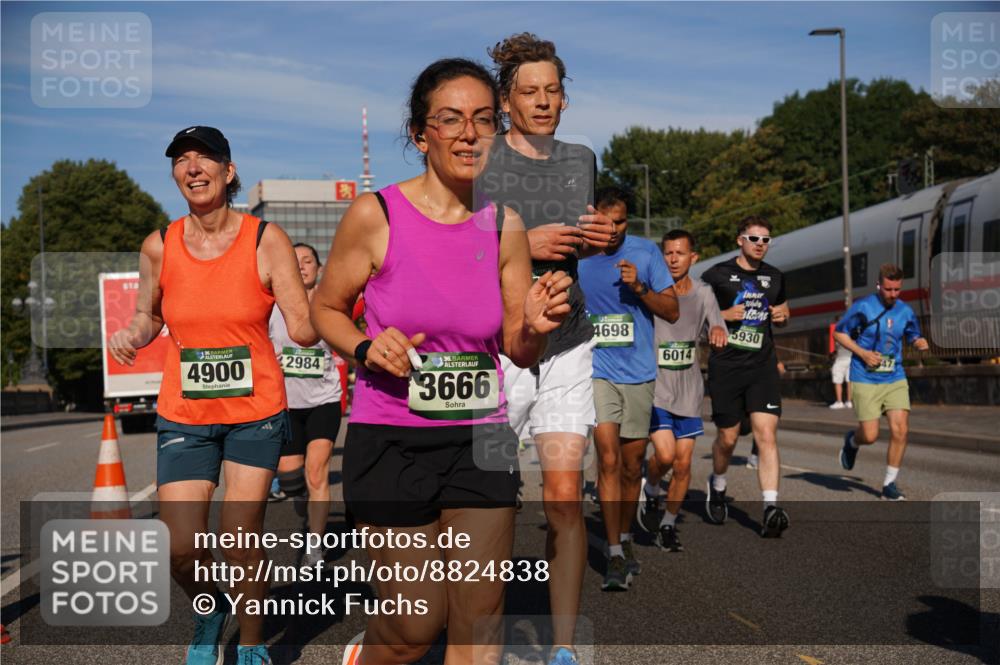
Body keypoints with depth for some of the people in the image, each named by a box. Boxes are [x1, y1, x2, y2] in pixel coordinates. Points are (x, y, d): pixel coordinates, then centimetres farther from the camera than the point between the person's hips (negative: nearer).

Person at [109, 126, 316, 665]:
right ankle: (209, 611, 34)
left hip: (256, 412, -2)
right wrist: (131, 335, -6)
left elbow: (302, 329, -7)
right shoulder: (160, 246, -1)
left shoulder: (265, 240, -8)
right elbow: (148, 317, 14)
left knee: (241, 542, 0)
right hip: (184, 416, 2)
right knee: (181, 550, -1)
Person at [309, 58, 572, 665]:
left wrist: (535, 327, -15)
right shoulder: (376, 215, -8)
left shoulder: (505, 226, 2)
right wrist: (367, 348, -17)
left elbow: (521, 352, 8)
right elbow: (326, 308, 3)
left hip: (482, 439, 3)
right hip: (391, 439, -3)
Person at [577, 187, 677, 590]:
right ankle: (614, 555, -12)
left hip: (639, 372, 2)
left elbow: (672, 311, 0)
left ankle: (625, 538, 31)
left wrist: (639, 288, -15)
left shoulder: (646, 252, 0)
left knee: (632, 464, 10)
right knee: (608, 457, -14)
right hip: (597, 370, -1)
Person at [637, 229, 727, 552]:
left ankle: (668, 524, 21)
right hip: (654, 386, -3)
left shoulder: (702, 293, 3)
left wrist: (717, 330, -30)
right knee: (665, 454, -18)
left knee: (683, 463, 3)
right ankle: (650, 492, 16)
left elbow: (715, 324, -8)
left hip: (688, 391, 3)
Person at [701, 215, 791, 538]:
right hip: (726, 366, -2)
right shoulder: (717, 275, -1)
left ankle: (771, 510, -17)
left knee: (767, 435, -12)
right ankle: (717, 486, 36)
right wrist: (722, 315, -13)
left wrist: (783, 314, 4)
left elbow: (782, 310, 28)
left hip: (762, 367, 2)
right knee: (727, 439, 5)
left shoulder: (774, 277, 13)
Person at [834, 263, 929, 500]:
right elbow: (839, 332, 0)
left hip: (895, 379, 3)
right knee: (870, 436, -6)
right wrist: (862, 353, -13)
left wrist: (921, 343, -7)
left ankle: (889, 484, 4)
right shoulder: (863, 306, -7)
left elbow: (914, 337, 18)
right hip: (865, 380, -3)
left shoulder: (905, 311, 4)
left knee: (900, 429, -11)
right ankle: (852, 441, 33)